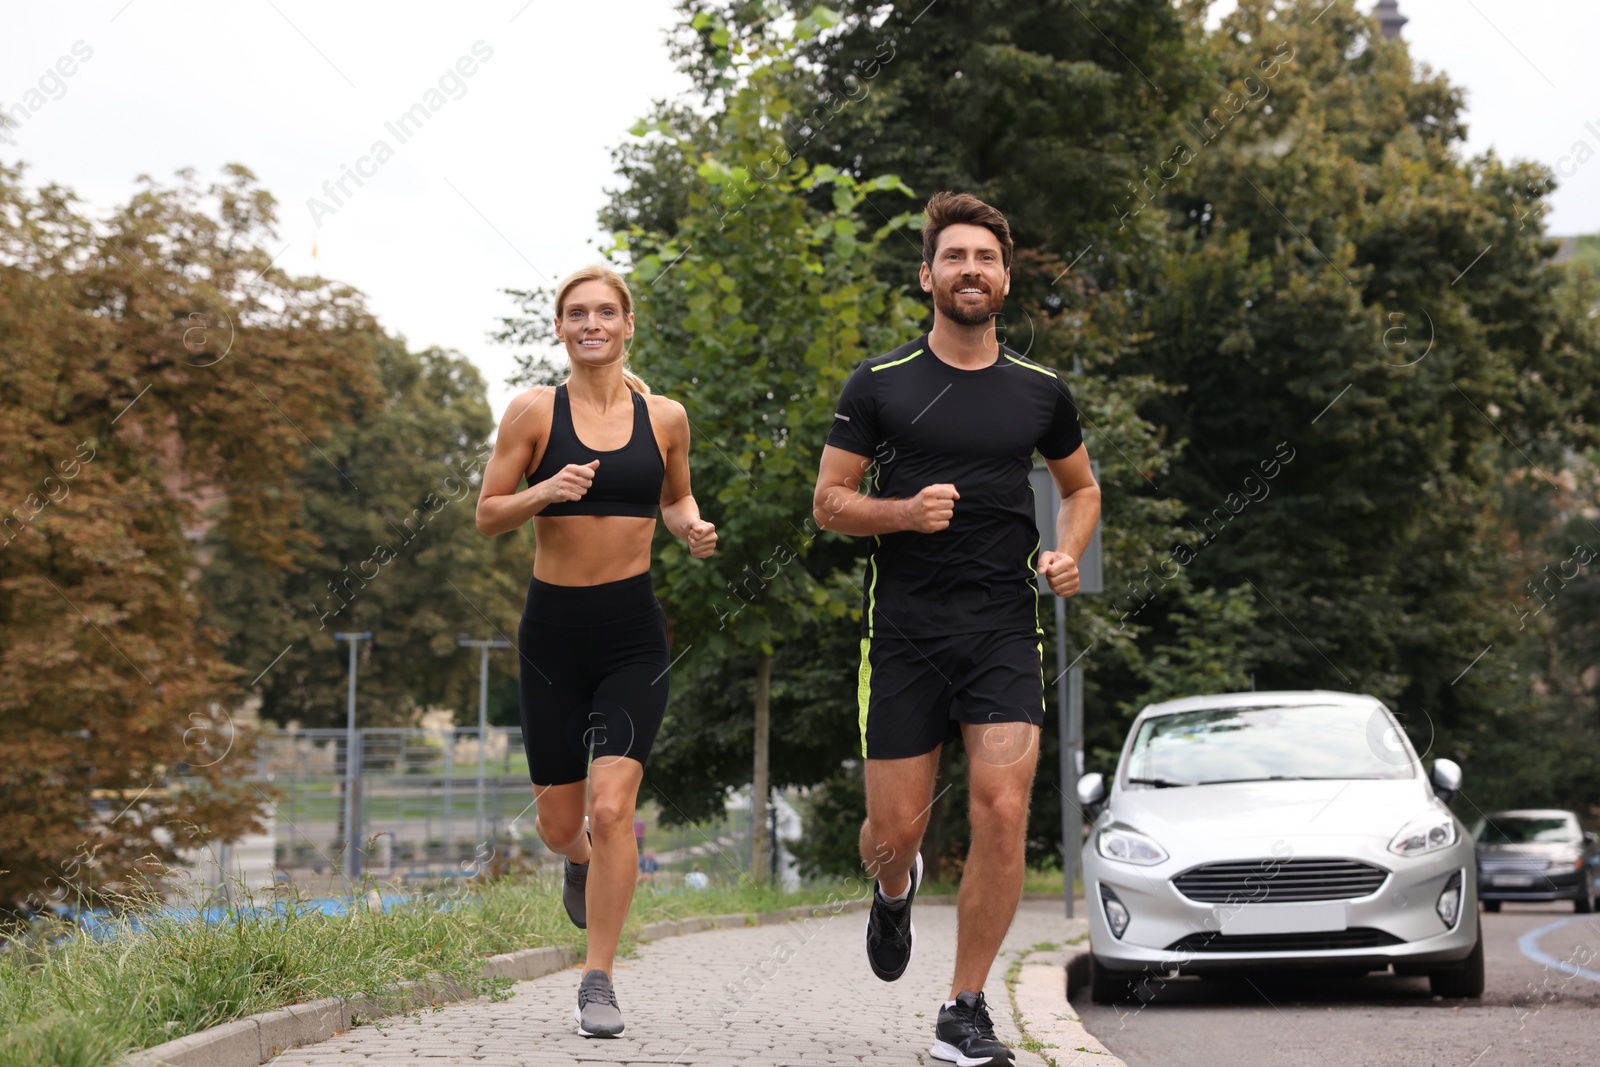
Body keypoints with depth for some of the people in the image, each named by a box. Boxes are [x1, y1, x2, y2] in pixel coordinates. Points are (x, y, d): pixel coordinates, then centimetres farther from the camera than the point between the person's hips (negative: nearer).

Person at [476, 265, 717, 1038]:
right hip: (553, 630, 0)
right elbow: (487, 515, 0)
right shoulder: (533, 411, -2)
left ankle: (598, 981, -2)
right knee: (558, 823, 9)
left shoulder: (665, 417, 4)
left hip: (634, 632, 0)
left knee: (612, 807, -14)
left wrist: (692, 529, -1)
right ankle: (581, 859, 48)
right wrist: (544, 492, -18)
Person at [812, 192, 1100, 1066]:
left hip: (1004, 628, 1)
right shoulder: (879, 385, 2)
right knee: (896, 826, 1)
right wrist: (906, 512, -15)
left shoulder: (1041, 392, 8)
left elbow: (1081, 486, 24)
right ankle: (895, 890, 41)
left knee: (1003, 811, -13)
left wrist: (1068, 553, 4)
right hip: (903, 630, -1)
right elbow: (828, 503, 3)